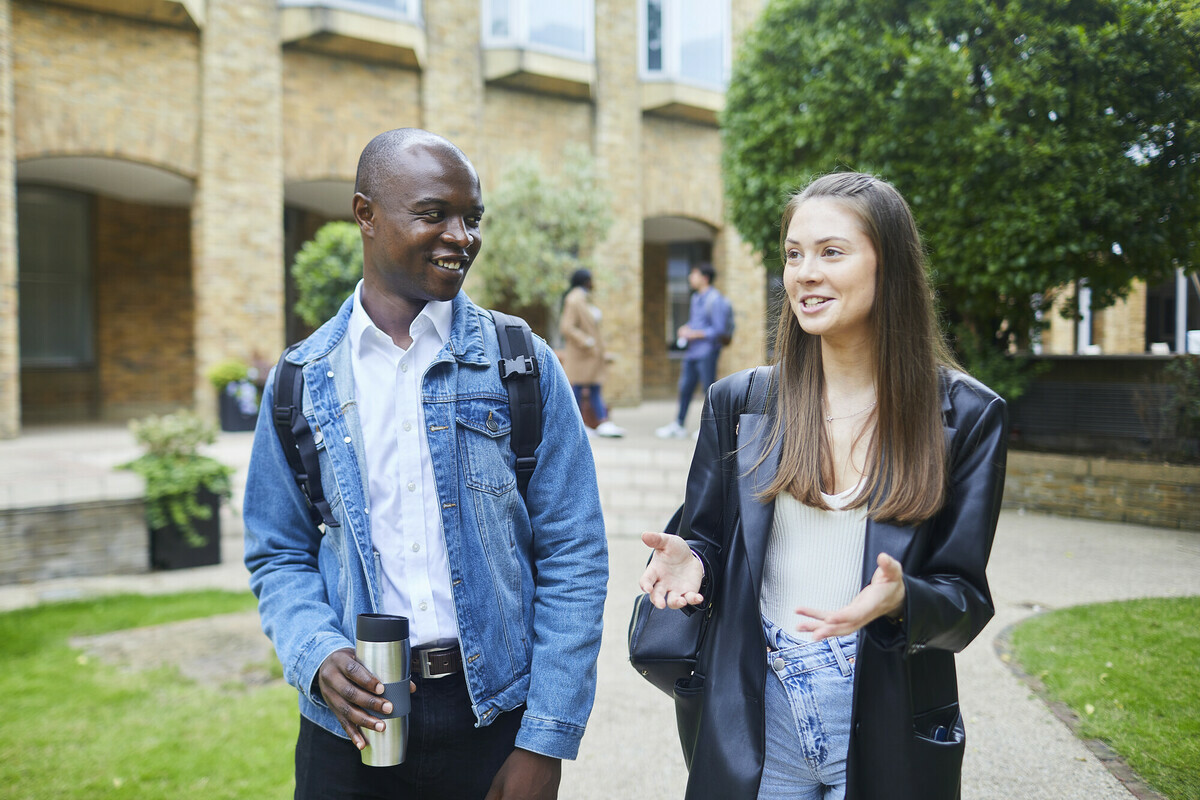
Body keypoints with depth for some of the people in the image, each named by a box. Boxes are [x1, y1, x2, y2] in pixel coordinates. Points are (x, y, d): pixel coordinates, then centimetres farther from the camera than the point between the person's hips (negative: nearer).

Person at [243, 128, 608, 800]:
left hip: (495, 712, -1)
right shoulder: (303, 381, 2)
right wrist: (318, 657, -12)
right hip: (352, 718, 1)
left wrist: (546, 742, -8)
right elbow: (280, 555, 7)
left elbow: (573, 556, -4)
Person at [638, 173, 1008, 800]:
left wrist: (900, 600, -26)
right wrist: (689, 561, -15)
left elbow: (967, 598, -5)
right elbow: (708, 543, 7)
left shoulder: (966, 416, -6)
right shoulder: (737, 402, 0)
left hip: (888, 729, -1)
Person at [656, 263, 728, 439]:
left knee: (708, 389, -2)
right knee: (685, 387, 11)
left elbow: (719, 329, -16)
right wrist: (685, 328, 6)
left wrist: (695, 334, -15)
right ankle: (679, 425, 19)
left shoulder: (714, 300, -13)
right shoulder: (696, 298, 15)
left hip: (706, 352, -9)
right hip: (692, 351, 9)